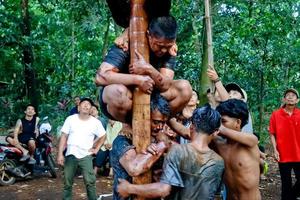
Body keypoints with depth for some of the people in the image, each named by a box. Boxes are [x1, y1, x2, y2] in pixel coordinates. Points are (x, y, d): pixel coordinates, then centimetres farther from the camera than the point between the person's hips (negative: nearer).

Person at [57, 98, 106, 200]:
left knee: (90, 182, -6)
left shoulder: (95, 122, 0)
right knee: (67, 183, 9)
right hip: (71, 155, 1)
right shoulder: (70, 119, -2)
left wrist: (96, 148, 4)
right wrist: (60, 154, -6)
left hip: (86, 156, -1)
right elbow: (63, 137, -1)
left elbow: (103, 136, 14)